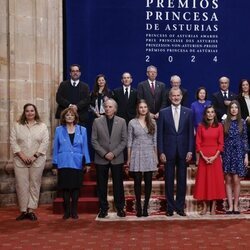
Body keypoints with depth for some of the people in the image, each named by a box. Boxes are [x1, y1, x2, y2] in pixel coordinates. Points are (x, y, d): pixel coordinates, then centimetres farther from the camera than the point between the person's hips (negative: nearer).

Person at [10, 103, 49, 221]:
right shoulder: (17, 126, 6)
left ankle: (31, 210, 9)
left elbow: (45, 143, -3)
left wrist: (34, 156, -12)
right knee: (21, 185, 1)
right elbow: (13, 142, 0)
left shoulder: (42, 126, 4)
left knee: (35, 185, 2)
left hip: (37, 161, 0)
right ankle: (23, 211, 8)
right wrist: (22, 155, -11)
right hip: (20, 161, 1)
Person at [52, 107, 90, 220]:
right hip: (64, 163, 0)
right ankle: (66, 211, 11)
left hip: (77, 163, 1)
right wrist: (55, 163, 1)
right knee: (65, 188, 1)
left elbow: (85, 147, 7)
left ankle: (74, 211, 13)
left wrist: (87, 162, 1)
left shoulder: (82, 130, 7)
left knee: (75, 187, 3)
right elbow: (56, 147, 6)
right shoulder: (59, 130, 6)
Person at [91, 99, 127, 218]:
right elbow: (94, 140, -1)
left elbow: (124, 140, 0)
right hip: (101, 159, 0)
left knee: (118, 184, 4)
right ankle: (103, 208, 14)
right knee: (102, 185, 4)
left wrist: (114, 153, -11)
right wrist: (104, 154, -10)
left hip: (117, 158, 0)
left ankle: (120, 207, 14)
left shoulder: (121, 121, 3)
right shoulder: (97, 121, 2)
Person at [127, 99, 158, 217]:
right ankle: (138, 207, 10)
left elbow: (155, 140, 8)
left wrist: (156, 156, 4)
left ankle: (145, 207, 11)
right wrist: (128, 158, 0)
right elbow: (129, 141, 3)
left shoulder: (152, 122, 6)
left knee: (148, 182, 2)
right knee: (137, 182, 1)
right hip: (137, 154, -1)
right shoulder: (132, 122, 2)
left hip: (149, 155, 1)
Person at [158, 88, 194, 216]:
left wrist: (190, 151, -4)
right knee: (169, 180, 5)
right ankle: (170, 207, 14)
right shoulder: (163, 112, 2)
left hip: (183, 151, 1)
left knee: (182, 180, 6)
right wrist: (161, 152, -5)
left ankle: (180, 207, 16)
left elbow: (190, 133, 3)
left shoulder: (188, 112, 4)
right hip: (169, 151, -1)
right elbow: (160, 134, 1)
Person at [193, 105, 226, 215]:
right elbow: (198, 143, 0)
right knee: (203, 180, 1)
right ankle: (205, 206, 8)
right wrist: (203, 156, -11)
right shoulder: (201, 126, 2)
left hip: (215, 156, 0)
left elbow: (221, 143, 1)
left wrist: (215, 156, -11)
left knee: (215, 179, 2)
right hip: (203, 156, 0)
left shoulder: (219, 126, 2)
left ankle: (213, 206, 9)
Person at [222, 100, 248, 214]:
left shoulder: (242, 122, 4)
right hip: (227, 153, 1)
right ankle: (230, 206, 5)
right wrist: (221, 155, 0)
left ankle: (236, 205, 5)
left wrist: (246, 155, -1)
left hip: (238, 152, -1)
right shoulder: (225, 123, 4)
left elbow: (245, 139, 4)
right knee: (228, 180, 1)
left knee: (236, 180, -4)